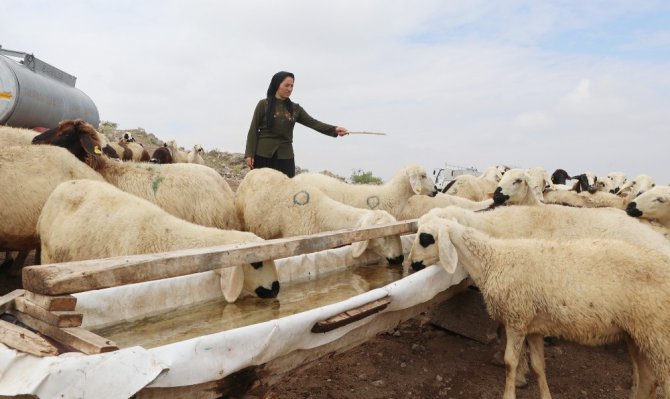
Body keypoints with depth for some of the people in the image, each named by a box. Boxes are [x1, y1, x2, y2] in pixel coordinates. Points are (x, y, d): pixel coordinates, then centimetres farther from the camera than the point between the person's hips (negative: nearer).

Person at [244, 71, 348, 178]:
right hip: (263, 154, -3)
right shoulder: (263, 104, 0)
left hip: (285, 156, 3)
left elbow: (312, 122, -3)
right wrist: (249, 154, -8)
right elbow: (253, 130, 0)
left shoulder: (295, 108, 8)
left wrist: (334, 129, -18)